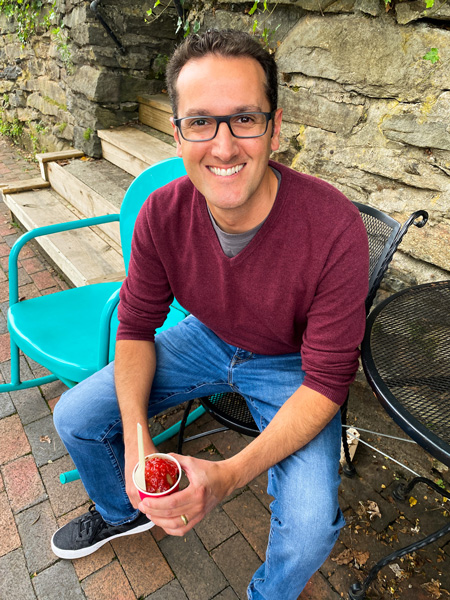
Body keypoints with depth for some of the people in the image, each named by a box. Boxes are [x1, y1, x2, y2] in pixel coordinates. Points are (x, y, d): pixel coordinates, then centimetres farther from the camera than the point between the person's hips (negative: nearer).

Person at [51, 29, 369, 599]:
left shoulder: (335, 228, -31)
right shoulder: (162, 214, -19)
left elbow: (326, 383, -24)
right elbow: (136, 327, -7)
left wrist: (229, 475, -34)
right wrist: (136, 440, -21)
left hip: (288, 365, -2)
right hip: (205, 338, 4)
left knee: (309, 527, -23)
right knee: (76, 417, -2)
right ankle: (122, 511, 34)